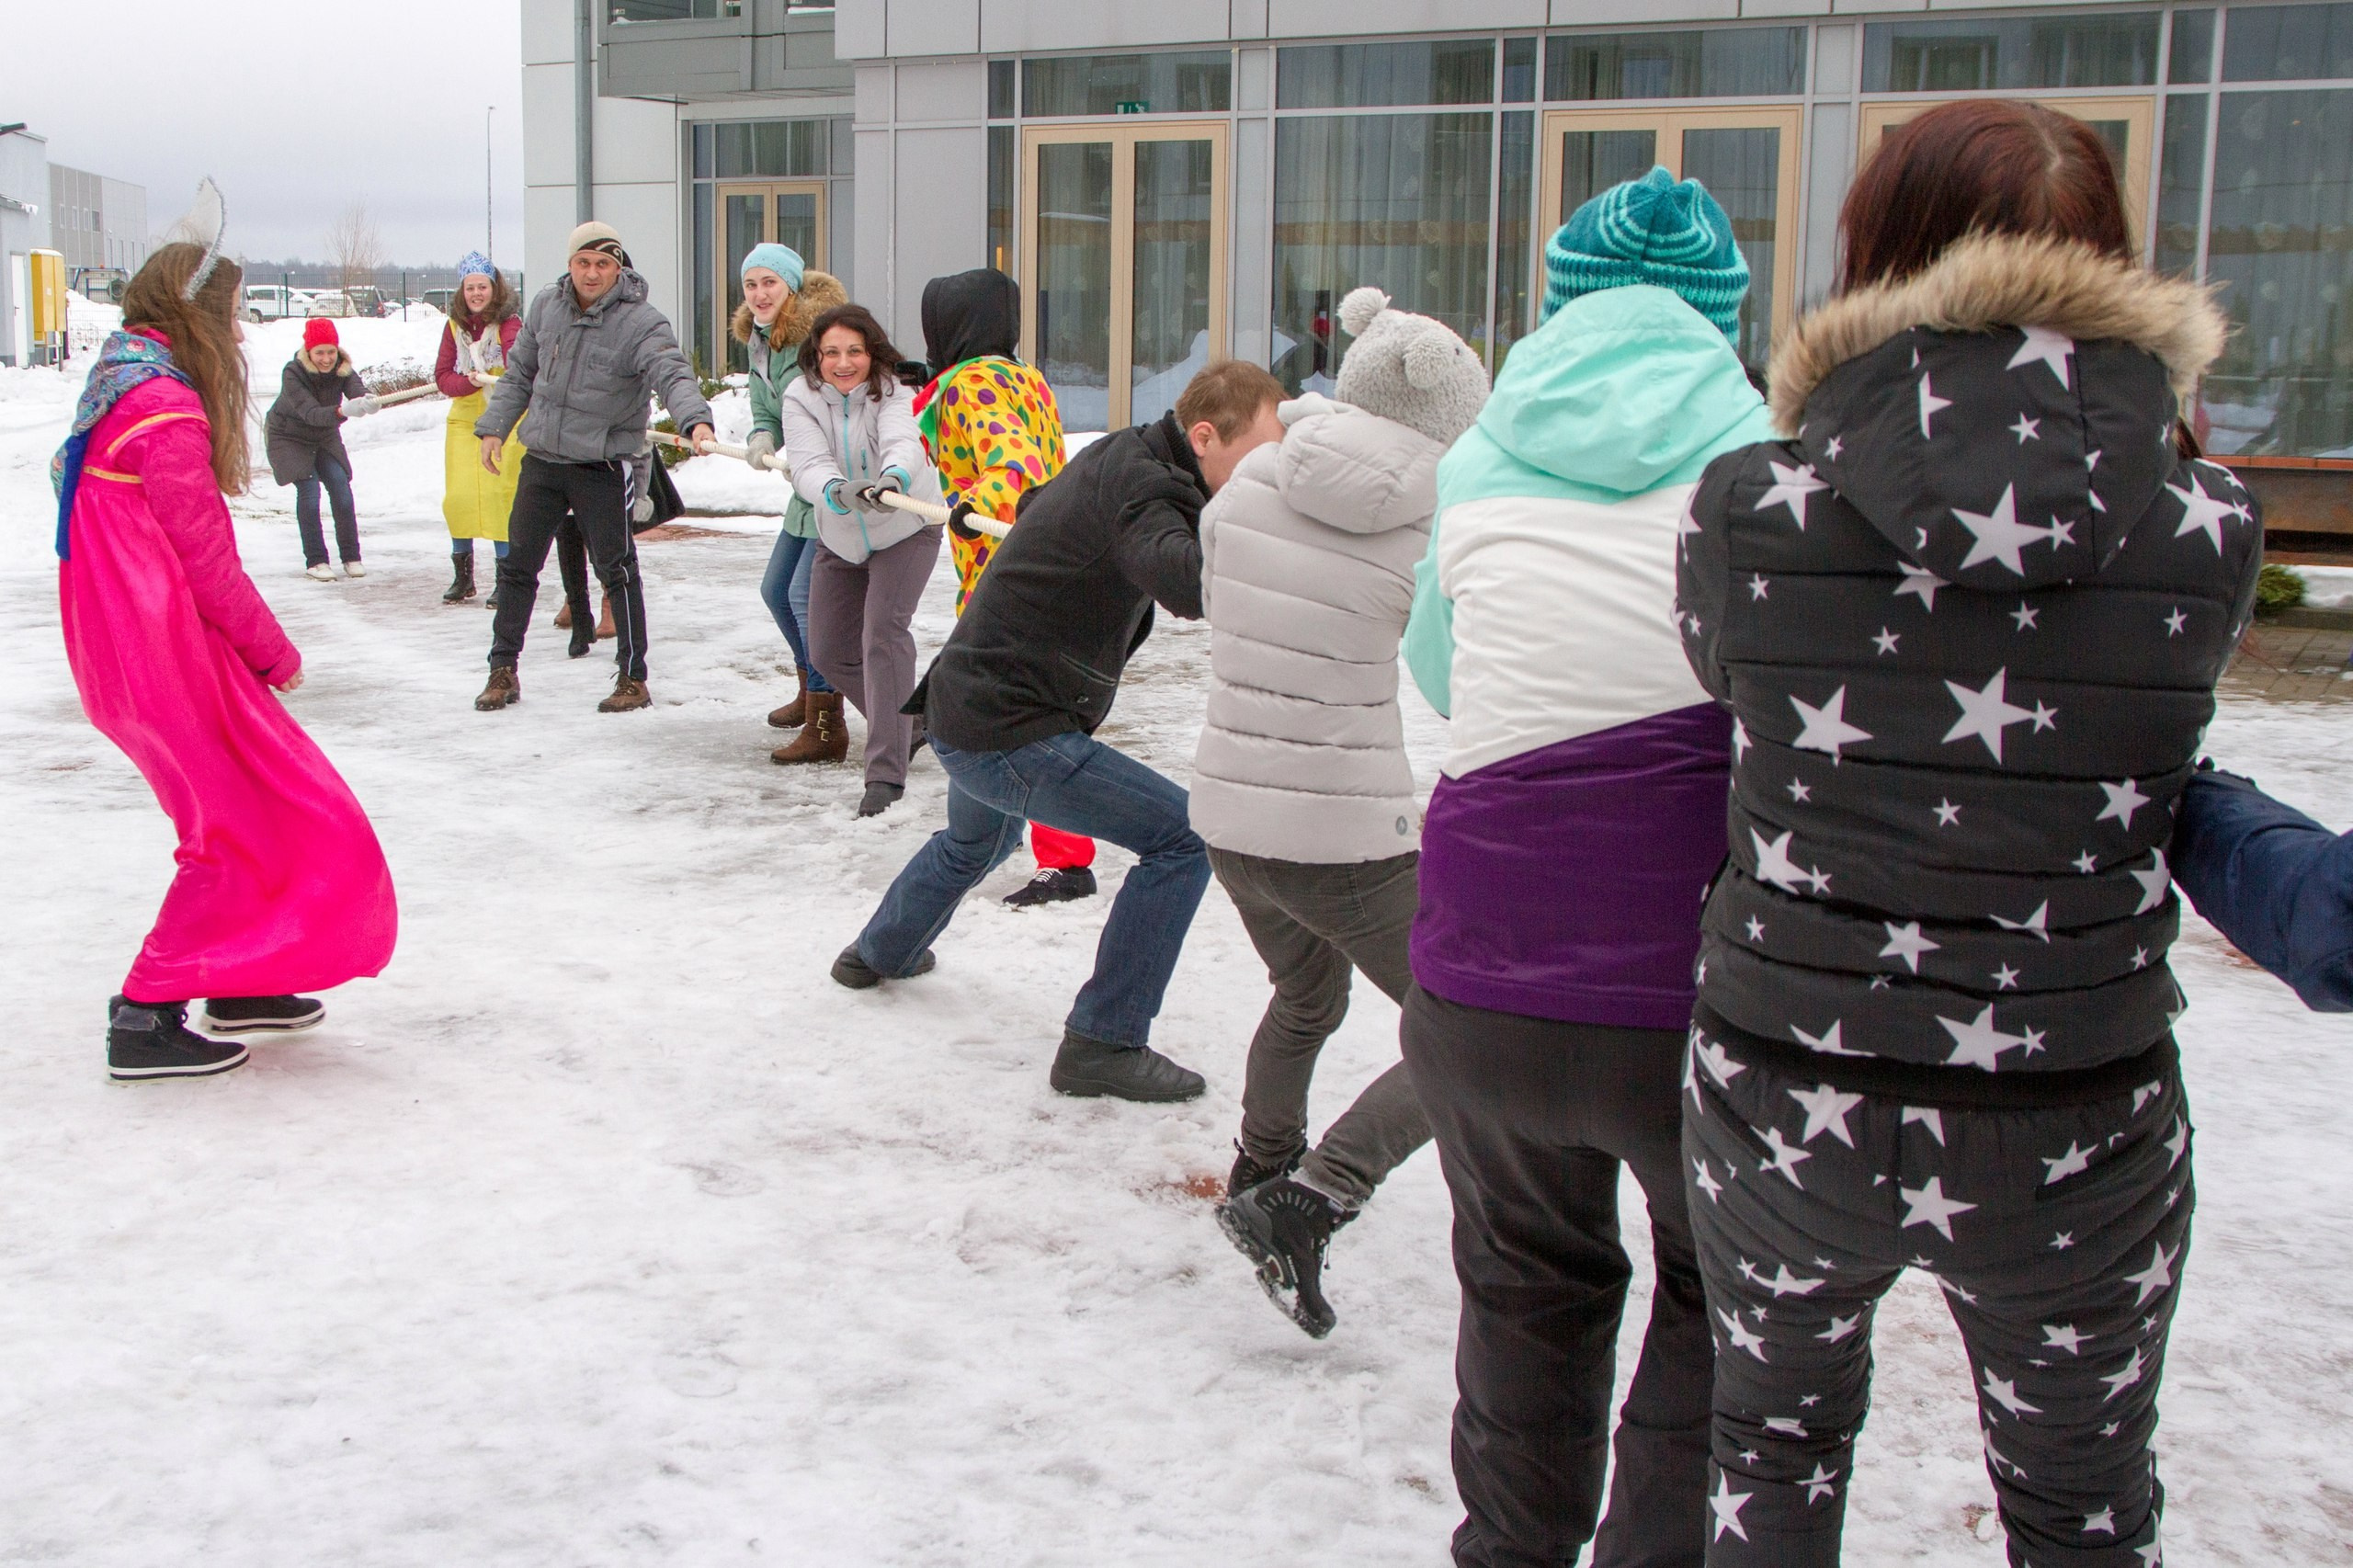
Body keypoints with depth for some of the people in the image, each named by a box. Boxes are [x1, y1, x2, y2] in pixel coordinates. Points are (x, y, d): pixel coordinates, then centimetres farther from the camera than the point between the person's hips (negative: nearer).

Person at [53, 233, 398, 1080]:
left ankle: (241, 985, 29)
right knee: (243, 834, -2)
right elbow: (206, 561, -16)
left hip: (123, 651, 10)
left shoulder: (124, 395, 16)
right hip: (168, 659, -10)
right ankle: (145, 1019, 1)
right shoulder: (168, 412, -17)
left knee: (265, 809, 18)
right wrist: (276, 653, -4)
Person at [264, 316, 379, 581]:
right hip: (288, 437, -4)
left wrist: (368, 402, -61)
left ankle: (351, 557, 0)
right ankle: (315, 561, -10)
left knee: (340, 486, -10)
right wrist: (342, 411, -60)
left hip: (325, 438, 4)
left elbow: (358, 390, -36)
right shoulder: (293, 373, -28)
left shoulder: (343, 369, -17)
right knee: (308, 489, -17)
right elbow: (311, 413, -41)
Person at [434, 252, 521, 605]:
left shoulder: (509, 323, -7)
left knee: (500, 493, -11)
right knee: (458, 495, 2)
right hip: (464, 418, 4)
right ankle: (462, 575, 18)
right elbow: (442, 376, 2)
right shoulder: (455, 325, 6)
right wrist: (469, 382, -17)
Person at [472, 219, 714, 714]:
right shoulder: (546, 306, 2)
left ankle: (633, 678, 11)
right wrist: (494, 427, 10)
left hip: (603, 468, -5)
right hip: (541, 460, 5)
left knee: (616, 570, 0)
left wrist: (695, 420, -50)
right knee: (517, 564, 10)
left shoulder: (641, 322, -15)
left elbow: (672, 375, -31)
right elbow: (519, 372, 14)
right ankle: (503, 670, 22)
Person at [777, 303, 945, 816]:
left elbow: (904, 442, -43)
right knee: (829, 652, 9)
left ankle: (886, 773, -24)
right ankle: (906, 725, 33)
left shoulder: (893, 392, -22)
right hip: (840, 540, 5)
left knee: (883, 632, -23)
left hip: (906, 531, -5)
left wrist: (893, 477, -67)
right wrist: (837, 492, -55)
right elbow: (808, 465, -31)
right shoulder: (800, 397, -16)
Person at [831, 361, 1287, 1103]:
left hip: (964, 706, 10)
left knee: (977, 842, 38)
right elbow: (1187, 579, -45)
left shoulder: (1119, 458, 7)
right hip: (1009, 733, -10)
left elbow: (1040, 504, 29)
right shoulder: (1139, 482, -22)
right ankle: (1103, 1043, -10)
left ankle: (878, 953, 62)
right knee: (1182, 838, -14)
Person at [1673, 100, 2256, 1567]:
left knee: (1778, 1446, 28)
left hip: (1786, 1100, 0)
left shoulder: (1752, 506, -14)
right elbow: (2151, 753, 4)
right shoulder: (2211, 528, -11)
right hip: (2077, 1134, 0)